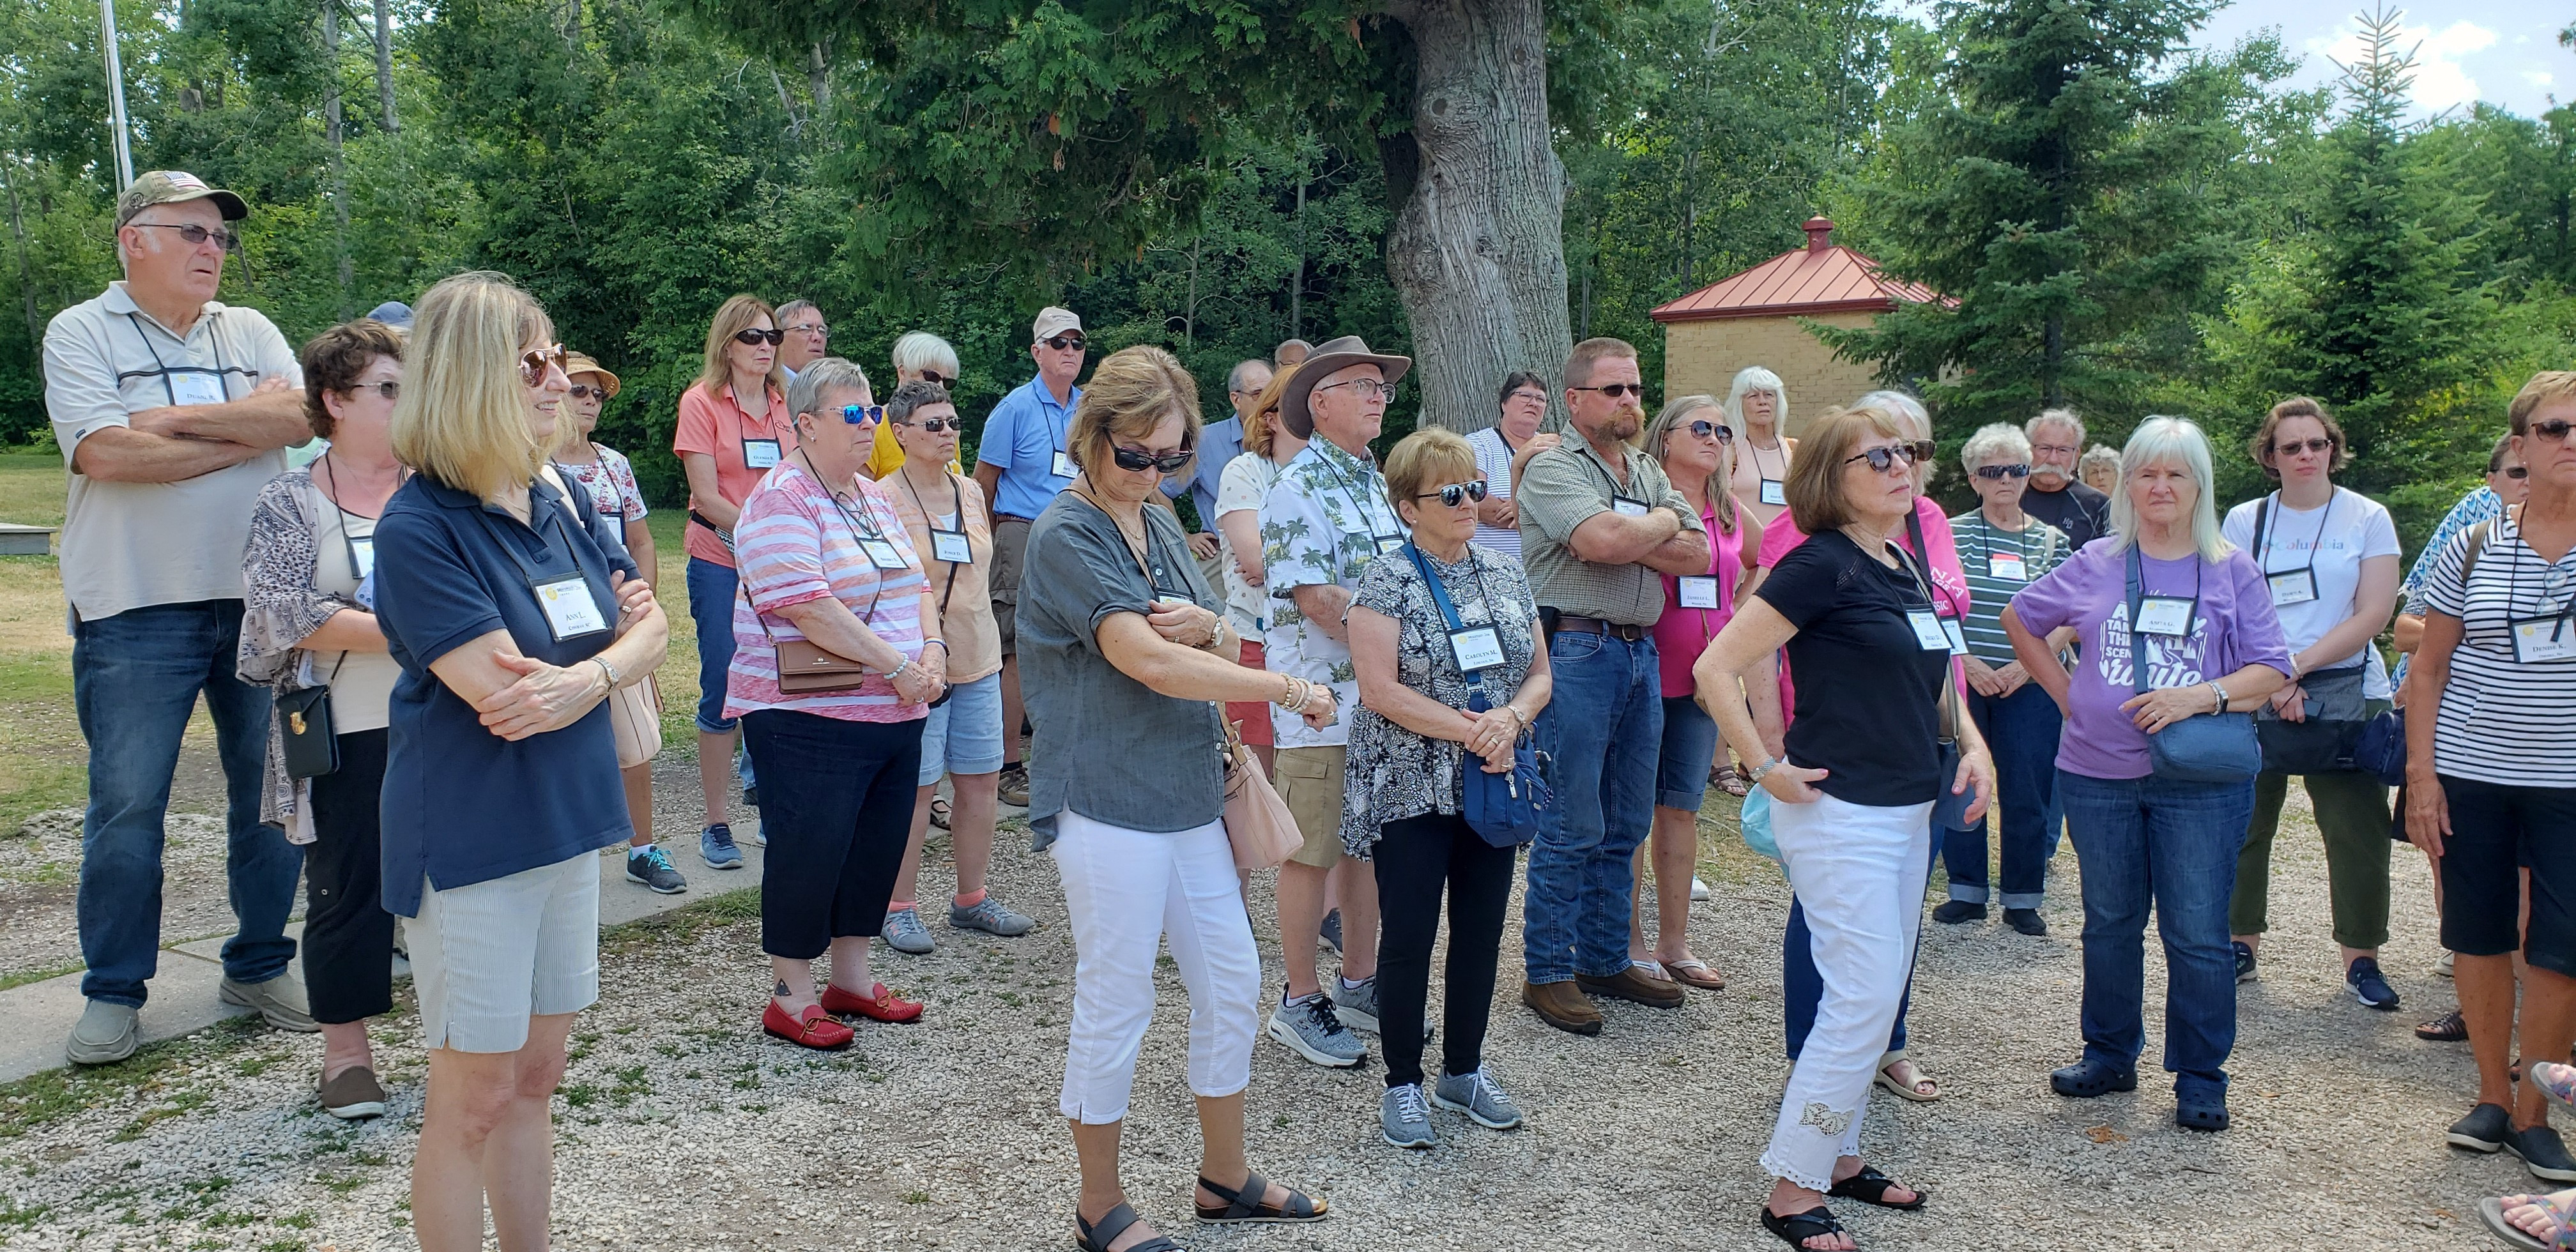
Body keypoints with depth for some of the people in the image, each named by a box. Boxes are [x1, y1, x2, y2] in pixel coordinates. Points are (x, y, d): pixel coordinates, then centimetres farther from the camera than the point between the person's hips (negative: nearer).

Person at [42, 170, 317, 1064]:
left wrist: (174, 420, -11)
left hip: (261, 598, 4)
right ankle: (113, 993, 17)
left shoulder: (251, 333, 12)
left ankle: (259, 966, 24)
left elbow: (300, 418, -6)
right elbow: (106, 453, -15)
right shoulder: (81, 333, 0)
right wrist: (246, 431, -8)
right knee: (126, 805, 3)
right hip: (138, 610, -3)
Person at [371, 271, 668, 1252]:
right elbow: (505, 693, -24)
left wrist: (588, 674, -18)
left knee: (535, 1080, 17)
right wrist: (618, 646, -10)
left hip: (563, 828, 7)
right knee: (476, 1096, 5)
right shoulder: (418, 529, -17)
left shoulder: (562, 500, 4)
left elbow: (650, 627, 2)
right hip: (471, 839, -7)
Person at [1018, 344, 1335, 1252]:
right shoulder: (1067, 537, -13)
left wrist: (1210, 627, -10)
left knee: (1232, 983, 14)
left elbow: (1211, 654, 15)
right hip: (1107, 803, -8)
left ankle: (1224, 1177, 32)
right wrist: (1294, 691, -19)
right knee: (1115, 1003, 3)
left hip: (1186, 794, 8)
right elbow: (1151, 664, -23)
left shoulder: (1162, 526, 12)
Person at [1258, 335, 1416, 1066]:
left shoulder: (1379, 484, 15)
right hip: (1321, 700, -8)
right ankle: (1300, 1002, 12)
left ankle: (1359, 984, 28)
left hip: (1385, 698, 8)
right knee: (1311, 853, 1)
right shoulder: (1299, 490, -11)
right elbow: (1316, 598, -19)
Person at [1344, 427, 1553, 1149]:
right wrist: (1471, 730, -20)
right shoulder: (1387, 583, -9)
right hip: (1411, 792, -5)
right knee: (1410, 939, 2)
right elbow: (1380, 690, -17)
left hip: (1491, 787, 6)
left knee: (1481, 931, 12)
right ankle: (1403, 1085, 17)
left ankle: (1464, 1072, 29)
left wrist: (1511, 719, -13)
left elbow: (1539, 675, 8)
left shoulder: (1506, 575, 8)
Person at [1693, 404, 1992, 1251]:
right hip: (1841, 812, -8)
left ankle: (1839, 1156, 28)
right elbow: (1715, 669, -17)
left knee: (1878, 993, 14)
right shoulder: (1821, 565, -14)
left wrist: (1971, 743, 10)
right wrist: (1767, 770, -15)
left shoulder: (1907, 564, 10)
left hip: (1908, 809, 8)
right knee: (1865, 997, -7)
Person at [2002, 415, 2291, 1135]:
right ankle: (2109, 1057, 28)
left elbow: (2273, 670, -2)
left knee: (2198, 934, -1)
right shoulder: (2096, 564, 6)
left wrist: (2203, 696, -18)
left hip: (2201, 779, -2)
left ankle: (2200, 1079, 13)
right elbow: (2020, 619, 17)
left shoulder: (2231, 570, 2)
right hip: (2099, 775, 2)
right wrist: (2064, 692, 8)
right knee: (2109, 925, 13)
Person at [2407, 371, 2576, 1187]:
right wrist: (2421, 772, -1)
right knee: (2478, 934, 7)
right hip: (2471, 773, 1)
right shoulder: (2474, 549, 3)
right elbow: (2427, 669, 5)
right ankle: (2492, 1097, 22)